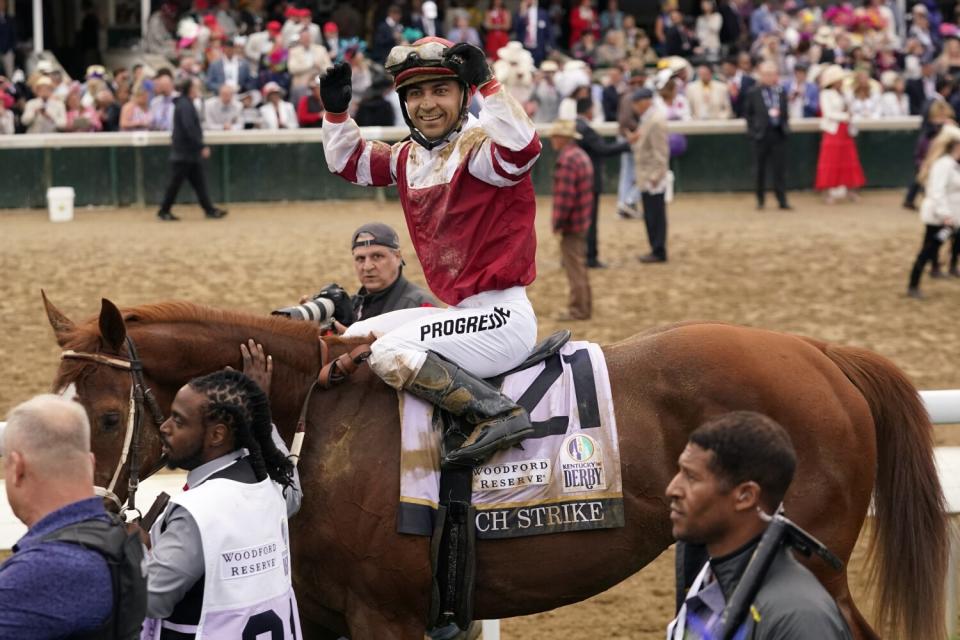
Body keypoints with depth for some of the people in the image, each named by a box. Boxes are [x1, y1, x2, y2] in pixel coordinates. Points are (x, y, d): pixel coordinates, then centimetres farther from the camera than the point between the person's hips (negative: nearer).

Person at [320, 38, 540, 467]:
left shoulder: (478, 146, -13)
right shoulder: (409, 157, 12)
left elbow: (523, 148, -37)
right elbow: (348, 161, 28)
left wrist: (486, 83, -36)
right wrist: (336, 110, 12)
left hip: (502, 316, -10)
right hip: (457, 311, 10)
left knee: (392, 352, -27)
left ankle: (500, 414, -28)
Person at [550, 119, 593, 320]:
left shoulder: (566, 160, -20)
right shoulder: (582, 156, 13)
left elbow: (565, 195, -24)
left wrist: (559, 223, -18)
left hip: (571, 223, -10)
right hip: (583, 222, 10)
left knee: (574, 267, -4)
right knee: (579, 265, 18)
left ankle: (578, 309, -1)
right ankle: (583, 307, 25)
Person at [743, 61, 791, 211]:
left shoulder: (781, 92, 9)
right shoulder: (753, 93, -1)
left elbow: (785, 112, 16)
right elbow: (747, 113, 3)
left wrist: (785, 125, 3)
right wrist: (753, 129, -5)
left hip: (779, 134, 2)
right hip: (762, 135, -2)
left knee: (780, 169, -1)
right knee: (760, 169, 6)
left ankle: (782, 201, 0)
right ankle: (760, 200, 17)